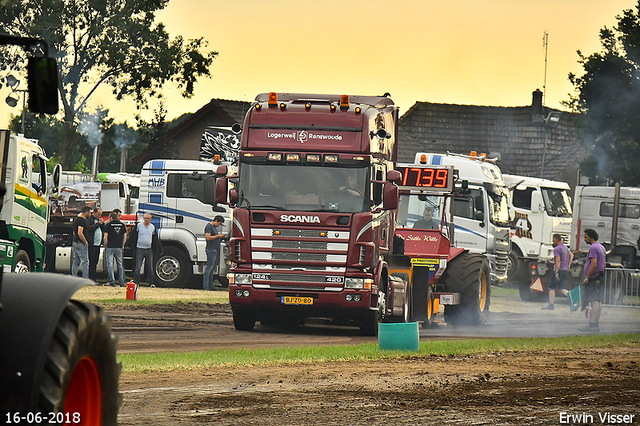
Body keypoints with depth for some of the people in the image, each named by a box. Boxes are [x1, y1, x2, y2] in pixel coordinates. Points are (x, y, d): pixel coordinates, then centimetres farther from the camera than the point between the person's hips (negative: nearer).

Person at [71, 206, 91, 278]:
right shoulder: (82, 220, -18)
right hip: (81, 243, -10)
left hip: (75, 242, 10)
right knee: (85, 262, -6)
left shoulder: (76, 219, 13)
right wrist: (85, 242, -16)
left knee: (76, 261, 12)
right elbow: (80, 233, -26)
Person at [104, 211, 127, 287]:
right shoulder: (122, 225, 7)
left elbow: (105, 237, -7)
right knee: (120, 264, 9)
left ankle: (112, 281, -7)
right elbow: (125, 237, 8)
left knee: (110, 264, 0)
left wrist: (105, 246, 4)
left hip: (110, 247, -3)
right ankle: (121, 282, 8)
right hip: (119, 248, 3)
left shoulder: (108, 225, -4)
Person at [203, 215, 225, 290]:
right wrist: (218, 236, -12)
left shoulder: (215, 227, 21)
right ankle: (205, 286, -10)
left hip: (216, 250, 10)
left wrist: (220, 236, 13)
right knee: (209, 268, -10)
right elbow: (208, 237, -17)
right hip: (211, 250, -10)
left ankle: (211, 286, 12)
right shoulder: (209, 226, -9)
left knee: (213, 268, 10)